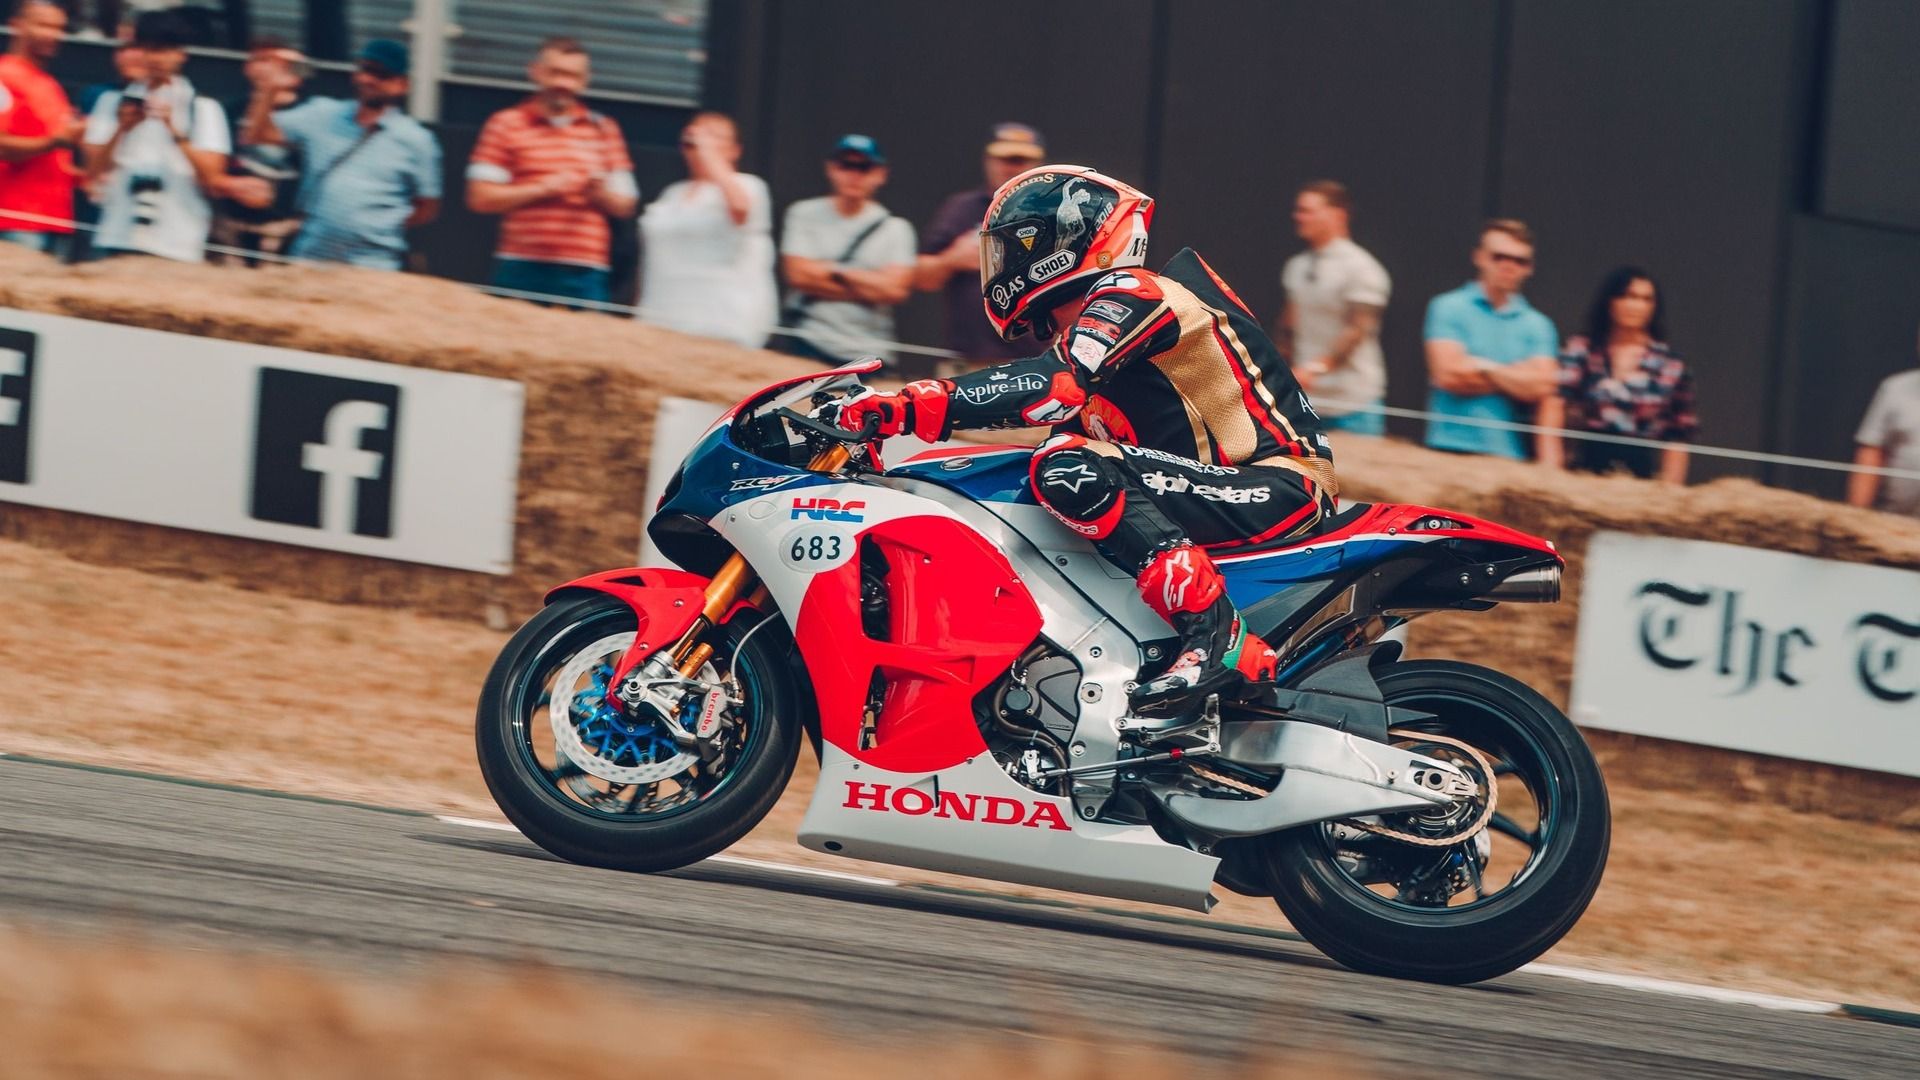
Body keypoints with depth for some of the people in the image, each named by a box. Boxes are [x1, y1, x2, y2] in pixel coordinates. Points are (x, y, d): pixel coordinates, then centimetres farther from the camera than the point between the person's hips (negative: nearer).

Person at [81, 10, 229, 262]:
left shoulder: (204, 108, 6)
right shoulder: (114, 103, 14)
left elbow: (213, 180, -4)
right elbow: (94, 173, 6)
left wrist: (176, 132, -14)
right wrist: (121, 130, -8)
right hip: (116, 241, 2)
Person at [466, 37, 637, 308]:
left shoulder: (604, 130, 17)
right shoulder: (506, 124, 8)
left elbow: (624, 206, 17)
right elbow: (480, 198, 1)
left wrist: (601, 194, -6)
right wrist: (541, 190, -8)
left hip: (584, 275, 2)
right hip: (522, 270, -2)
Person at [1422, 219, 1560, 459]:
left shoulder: (1537, 325, 12)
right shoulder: (1448, 308, 5)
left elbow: (1540, 387, -1)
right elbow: (1448, 375, -7)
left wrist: (1483, 367, -2)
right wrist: (1518, 378, 1)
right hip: (1452, 448, -2)